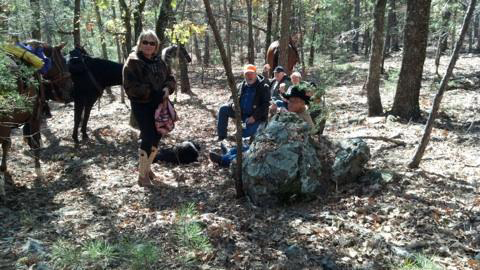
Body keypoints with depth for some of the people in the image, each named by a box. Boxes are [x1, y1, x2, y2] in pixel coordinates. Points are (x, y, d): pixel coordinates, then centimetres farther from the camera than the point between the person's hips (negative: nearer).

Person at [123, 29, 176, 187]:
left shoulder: (159, 61, 10)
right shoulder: (132, 62, -10)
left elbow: (170, 79, 12)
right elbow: (130, 87, -18)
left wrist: (167, 88, -11)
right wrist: (151, 92, -25)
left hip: (158, 104, 7)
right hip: (141, 106, -6)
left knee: (156, 136, 11)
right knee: (148, 137, -11)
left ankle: (147, 167, 32)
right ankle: (142, 175, 2)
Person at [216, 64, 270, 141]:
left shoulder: (263, 87, -7)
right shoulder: (240, 86, 7)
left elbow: (265, 104, -12)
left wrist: (254, 117, -21)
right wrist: (233, 104, -10)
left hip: (256, 117, -5)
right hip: (241, 113, 5)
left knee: (246, 133, -27)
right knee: (223, 109, -13)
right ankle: (222, 136, -9)